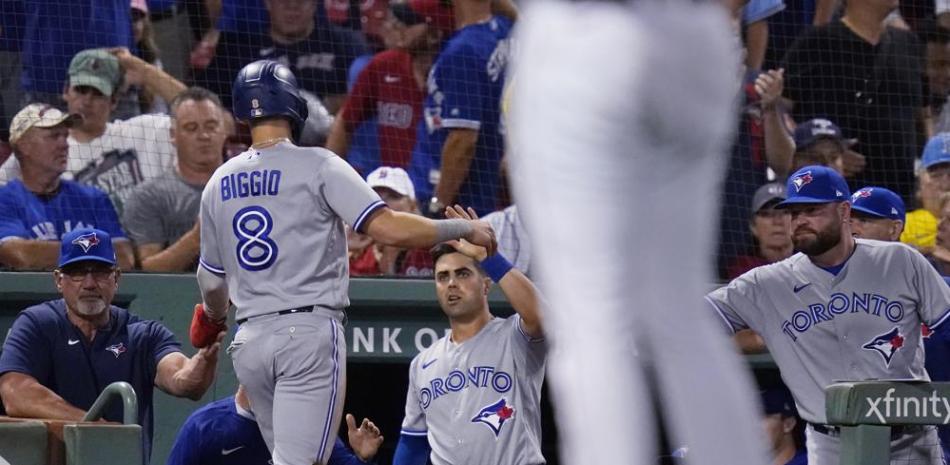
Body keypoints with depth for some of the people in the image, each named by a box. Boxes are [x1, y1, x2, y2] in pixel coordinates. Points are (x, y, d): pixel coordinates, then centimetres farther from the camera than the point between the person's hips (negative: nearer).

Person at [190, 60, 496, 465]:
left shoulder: (219, 184, 12)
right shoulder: (316, 166, -5)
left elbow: (212, 282, 21)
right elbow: (389, 229, -14)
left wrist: (212, 317, 45)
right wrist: (465, 229, 0)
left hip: (249, 340, 6)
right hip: (310, 332, -6)